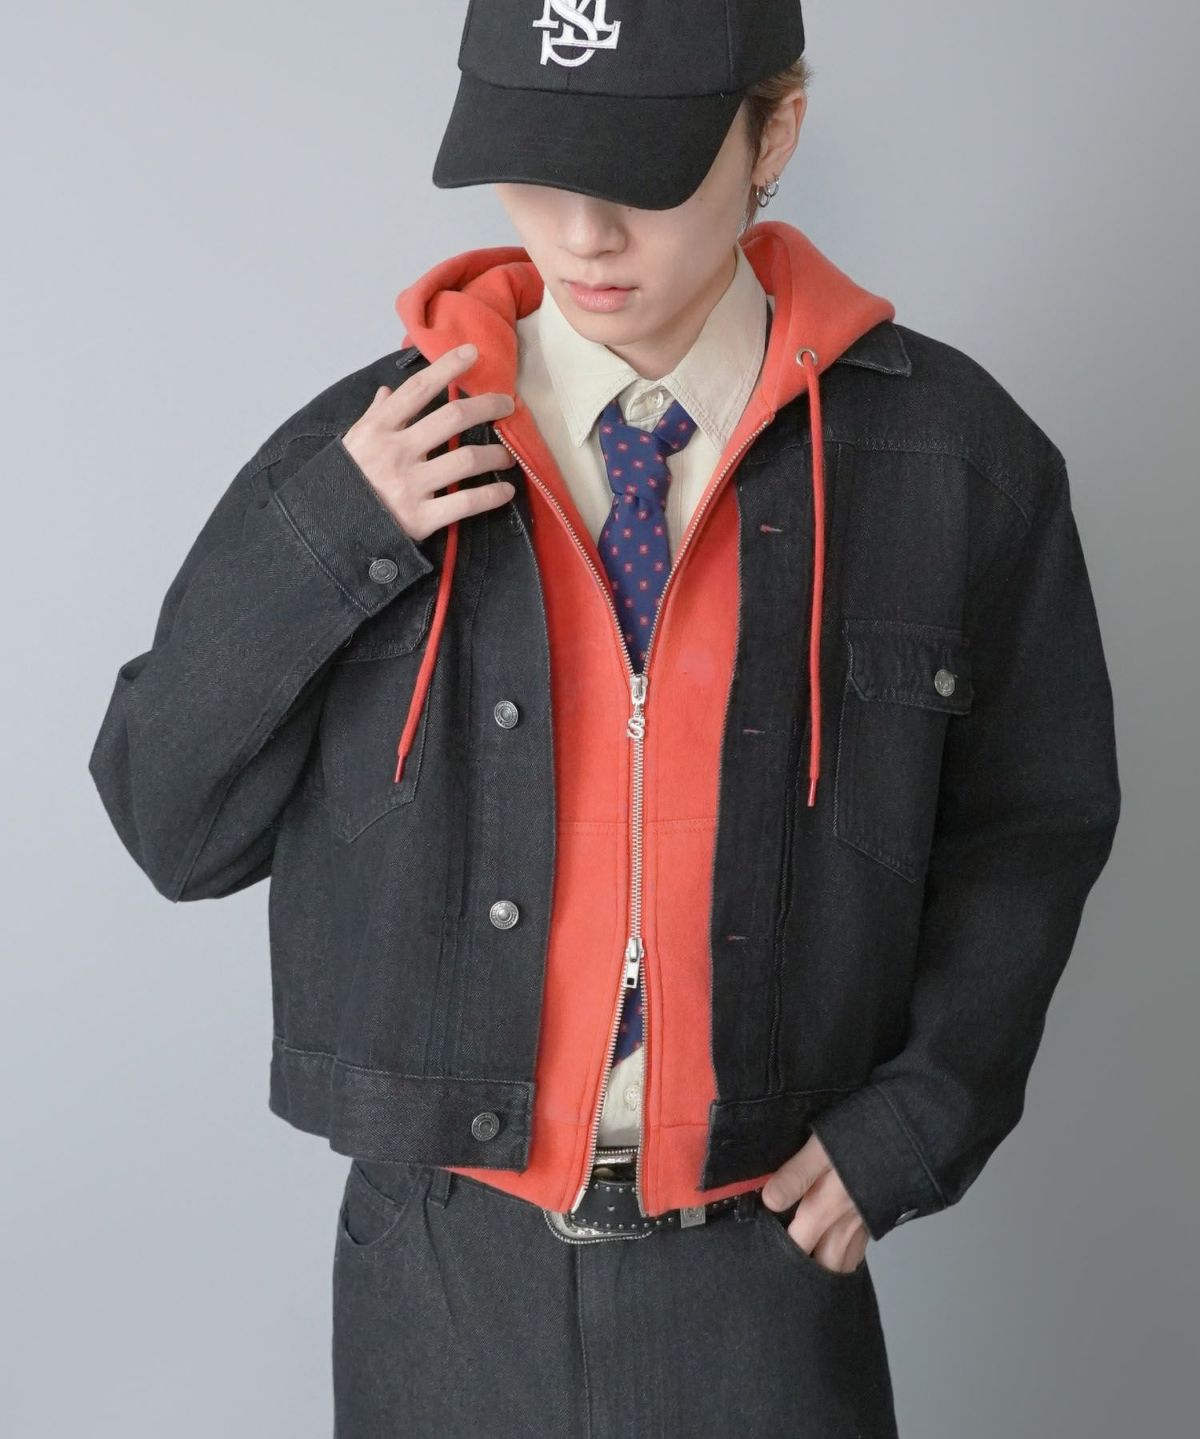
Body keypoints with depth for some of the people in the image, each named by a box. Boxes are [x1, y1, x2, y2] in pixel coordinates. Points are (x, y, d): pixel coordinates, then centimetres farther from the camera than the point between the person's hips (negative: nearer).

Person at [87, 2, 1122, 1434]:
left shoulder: (952, 454, -6)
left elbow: (1031, 821, 5)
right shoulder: (371, 451, -5)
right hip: (443, 1264, 1)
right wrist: (315, 542, -16)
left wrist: (919, 1119, -5)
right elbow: (174, 826, -3)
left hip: (761, 1263, 0)